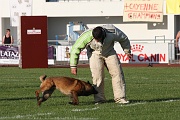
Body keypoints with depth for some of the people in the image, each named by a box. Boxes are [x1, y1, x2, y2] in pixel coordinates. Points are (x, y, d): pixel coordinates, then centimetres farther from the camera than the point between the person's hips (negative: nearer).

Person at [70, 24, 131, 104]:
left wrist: (127, 51, 7)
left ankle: (120, 98, -1)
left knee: (117, 72, -6)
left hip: (109, 52, 2)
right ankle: (99, 99, -6)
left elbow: (124, 39, -10)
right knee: (97, 75, -16)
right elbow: (75, 48, -24)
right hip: (95, 53, -2)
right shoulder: (87, 36, -35)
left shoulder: (112, 32, -32)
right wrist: (73, 65, -23)